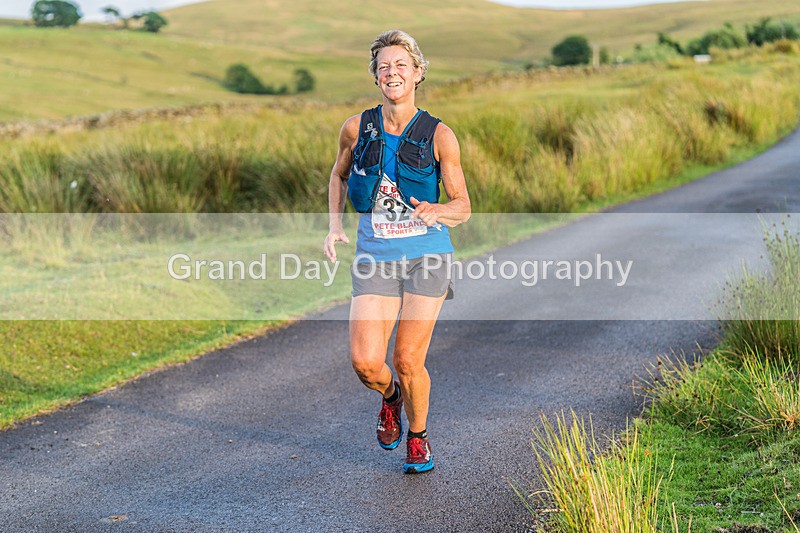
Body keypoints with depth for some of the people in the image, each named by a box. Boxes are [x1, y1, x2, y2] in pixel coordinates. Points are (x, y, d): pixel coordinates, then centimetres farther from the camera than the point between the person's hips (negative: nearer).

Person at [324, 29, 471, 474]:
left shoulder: (439, 136, -5)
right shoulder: (357, 128, 0)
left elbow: (463, 207, 0)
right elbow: (339, 175, 20)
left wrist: (436, 211, -23)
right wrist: (335, 227, 5)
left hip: (427, 255, -1)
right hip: (376, 257, 2)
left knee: (408, 361, -1)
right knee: (365, 362, -10)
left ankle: (418, 437, 29)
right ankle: (391, 396, 28)